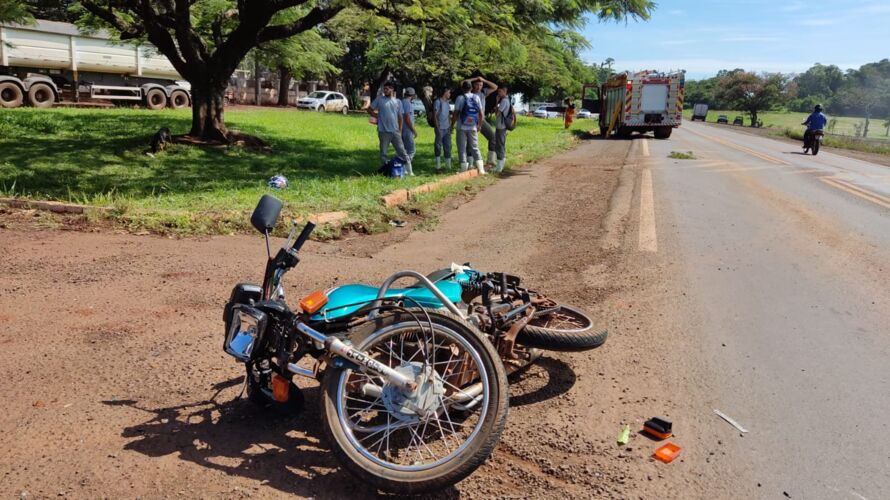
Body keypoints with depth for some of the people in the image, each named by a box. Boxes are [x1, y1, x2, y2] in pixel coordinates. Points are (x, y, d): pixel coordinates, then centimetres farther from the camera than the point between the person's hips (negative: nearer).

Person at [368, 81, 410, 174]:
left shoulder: (397, 102, 9)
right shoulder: (379, 99, 3)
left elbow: (400, 117, 12)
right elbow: (369, 110, 8)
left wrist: (400, 130, 6)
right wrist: (378, 116, -3)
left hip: (395, 131, 2)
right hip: (383, 131, -2)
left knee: (402, 151, 1)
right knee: (383, 152, 4)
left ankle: (408, 170, 6)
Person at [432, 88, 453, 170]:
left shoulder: (447, 102, 15)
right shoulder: (438, 102, -7)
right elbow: (435, 115, -10)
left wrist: (451, 125, 13)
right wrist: (437, 127, -14)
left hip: (447, 128, 7)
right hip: (440, 128, -7)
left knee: (448, 146, 8)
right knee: (438, 146, 0)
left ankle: (448, 164, 13)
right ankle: (438, 165, 6)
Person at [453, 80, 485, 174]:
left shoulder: (460, 98, -6)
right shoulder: (476, 98, 4)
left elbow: (456, 113, -9)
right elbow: (481, 114, 4)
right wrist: (479, 125, 16)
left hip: (462, 127, -3)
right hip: (473, 127, 3)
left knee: (462, 149, 4)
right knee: (475, 148, 9)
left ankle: (464, 169, 2)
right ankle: (481, 169, 1)